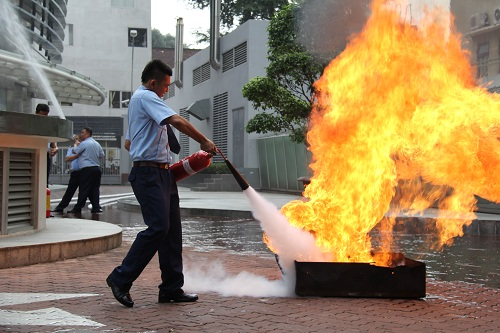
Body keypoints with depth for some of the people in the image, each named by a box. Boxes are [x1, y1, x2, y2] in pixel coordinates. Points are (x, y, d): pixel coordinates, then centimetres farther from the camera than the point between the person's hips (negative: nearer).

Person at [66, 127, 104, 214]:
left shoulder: (84, 143, -9)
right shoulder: (97, 144, 15)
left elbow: (74, 151, -1)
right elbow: (102, 154, 23)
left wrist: (77, 144, 16)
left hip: (87, 169, -7)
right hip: (97, 168, 7)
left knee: (83, 190, -5)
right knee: (95, 189, 8)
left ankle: (78, 208, -1)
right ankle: (96, 207, 3)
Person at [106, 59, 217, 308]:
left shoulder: (140, 100, 24)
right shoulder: (146, 97, -8)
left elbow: (130, 143, 30)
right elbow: (177, 121, -21)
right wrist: (204, 142, -14)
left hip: (162, 174, 11)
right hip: (149, 174, -11)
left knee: (172, 229, 7)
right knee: (158, 227, -17)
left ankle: (172, 289, 11)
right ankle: (121, 279, -7)